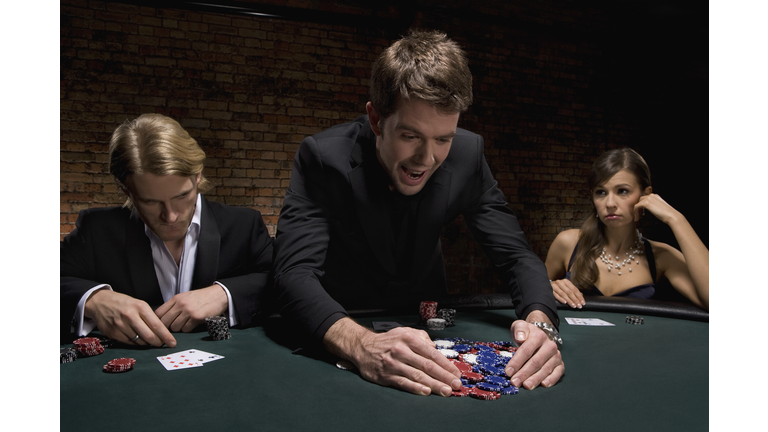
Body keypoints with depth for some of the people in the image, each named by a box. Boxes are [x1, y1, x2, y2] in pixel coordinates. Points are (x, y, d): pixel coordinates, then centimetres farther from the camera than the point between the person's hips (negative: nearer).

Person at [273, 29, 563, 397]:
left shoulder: (467, 155, -15)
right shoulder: (323, 156, -24)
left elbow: (516, 255, -13)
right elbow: (295, 272, -33)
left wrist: (541, 323, -35)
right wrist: (361, 345, -53)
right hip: (341, 322, -1)